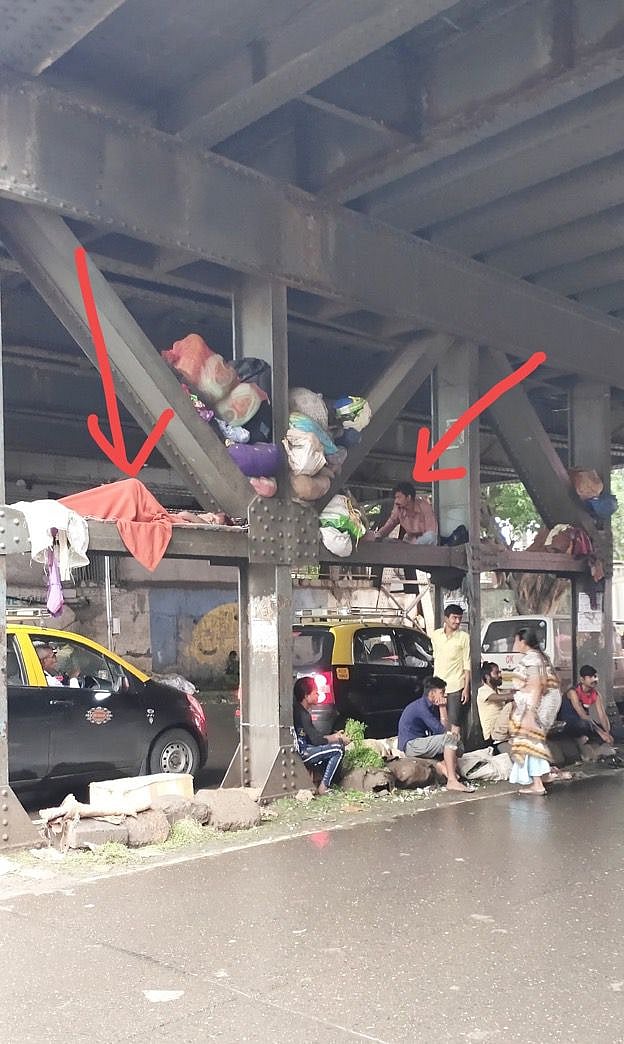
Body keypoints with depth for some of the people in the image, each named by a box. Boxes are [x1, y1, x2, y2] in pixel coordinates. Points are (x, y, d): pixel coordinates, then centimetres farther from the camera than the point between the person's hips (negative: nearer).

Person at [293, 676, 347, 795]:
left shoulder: (299, 710, 14)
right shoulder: (302, 714, -17)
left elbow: (314, 737, 18)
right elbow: (316, 740, -17)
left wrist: (335, 736, 13)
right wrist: (340, 739, -5)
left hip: (300, 750, 10)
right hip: (301, 754, -10)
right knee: (338, 749, -11)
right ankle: (323, 787, -11)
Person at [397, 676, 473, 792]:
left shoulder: (432, 706, 13)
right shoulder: (421, 706, -17)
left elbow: (444, 727, 5)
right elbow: (439, 730, -21)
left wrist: (442, 708, -2)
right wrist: (453, 729, -1)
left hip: (420, 742, 10)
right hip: (410, 745, -10)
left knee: (458, 742, 12)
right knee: (450, 738, -23)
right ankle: (452, 781, -27)